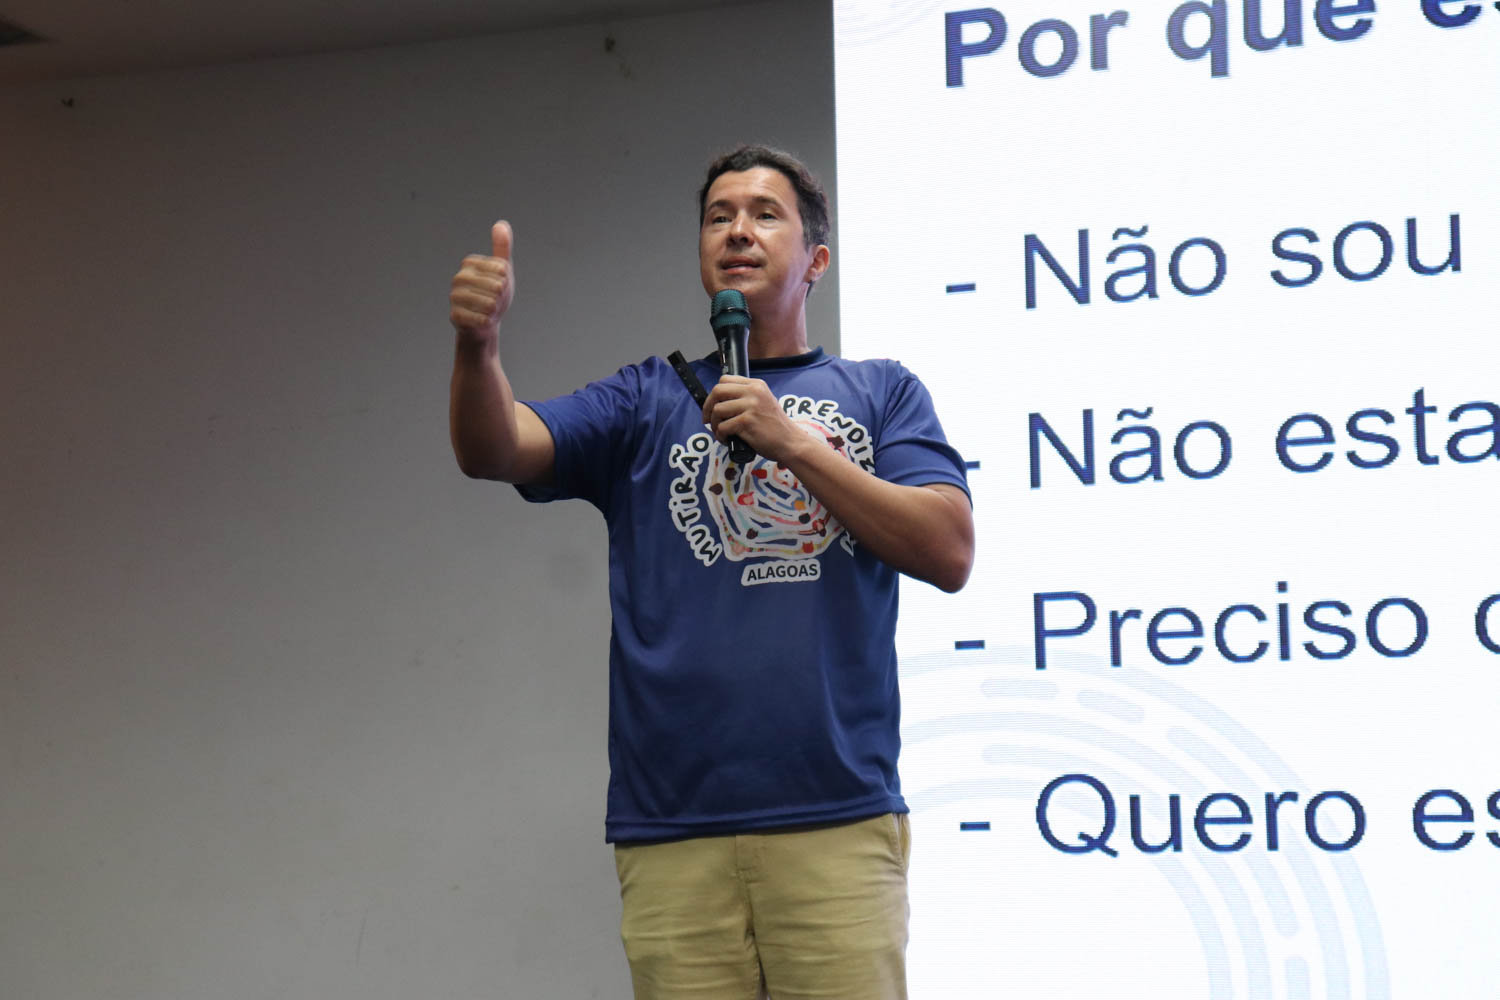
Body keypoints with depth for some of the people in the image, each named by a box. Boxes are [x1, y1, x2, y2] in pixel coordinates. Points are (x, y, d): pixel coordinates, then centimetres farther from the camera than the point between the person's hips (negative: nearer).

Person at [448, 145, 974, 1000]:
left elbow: (949, 553, 2)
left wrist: (792, 443, -5)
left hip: (837, 818, -1)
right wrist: (479, 342, -21)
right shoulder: (648, 402, 15)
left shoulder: (881, 393, 15)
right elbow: (494, 450, 0)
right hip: (673, 827, 1)